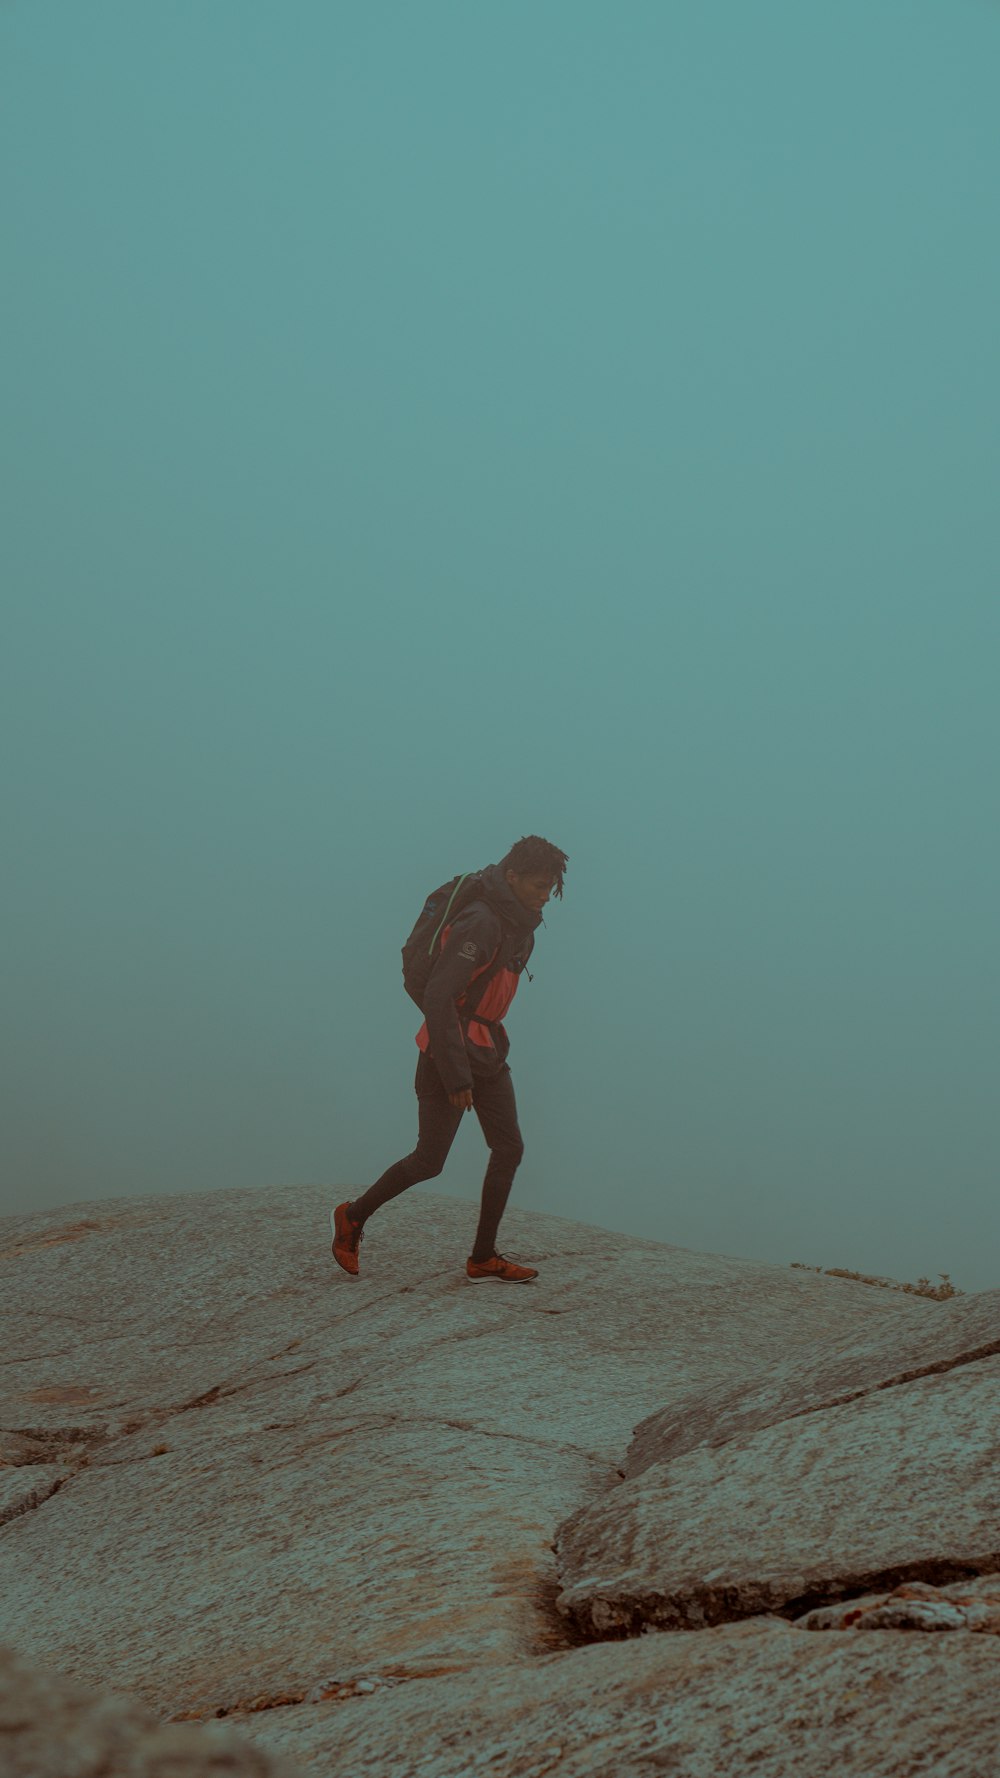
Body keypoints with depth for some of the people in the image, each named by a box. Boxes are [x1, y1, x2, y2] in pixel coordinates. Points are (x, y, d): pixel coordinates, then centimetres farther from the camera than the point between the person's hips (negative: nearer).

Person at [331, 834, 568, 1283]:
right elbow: (438, 997, -27)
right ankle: (352, 1216, 20)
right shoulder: (480, 924, -24)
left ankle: (483, 1258, 9)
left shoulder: (521, 926, 6)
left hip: (488, 1052, 9)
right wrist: (457, 1076, -26)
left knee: (509, 1148, 2)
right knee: (429, 1161, 0)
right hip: (448, 1054, -9)